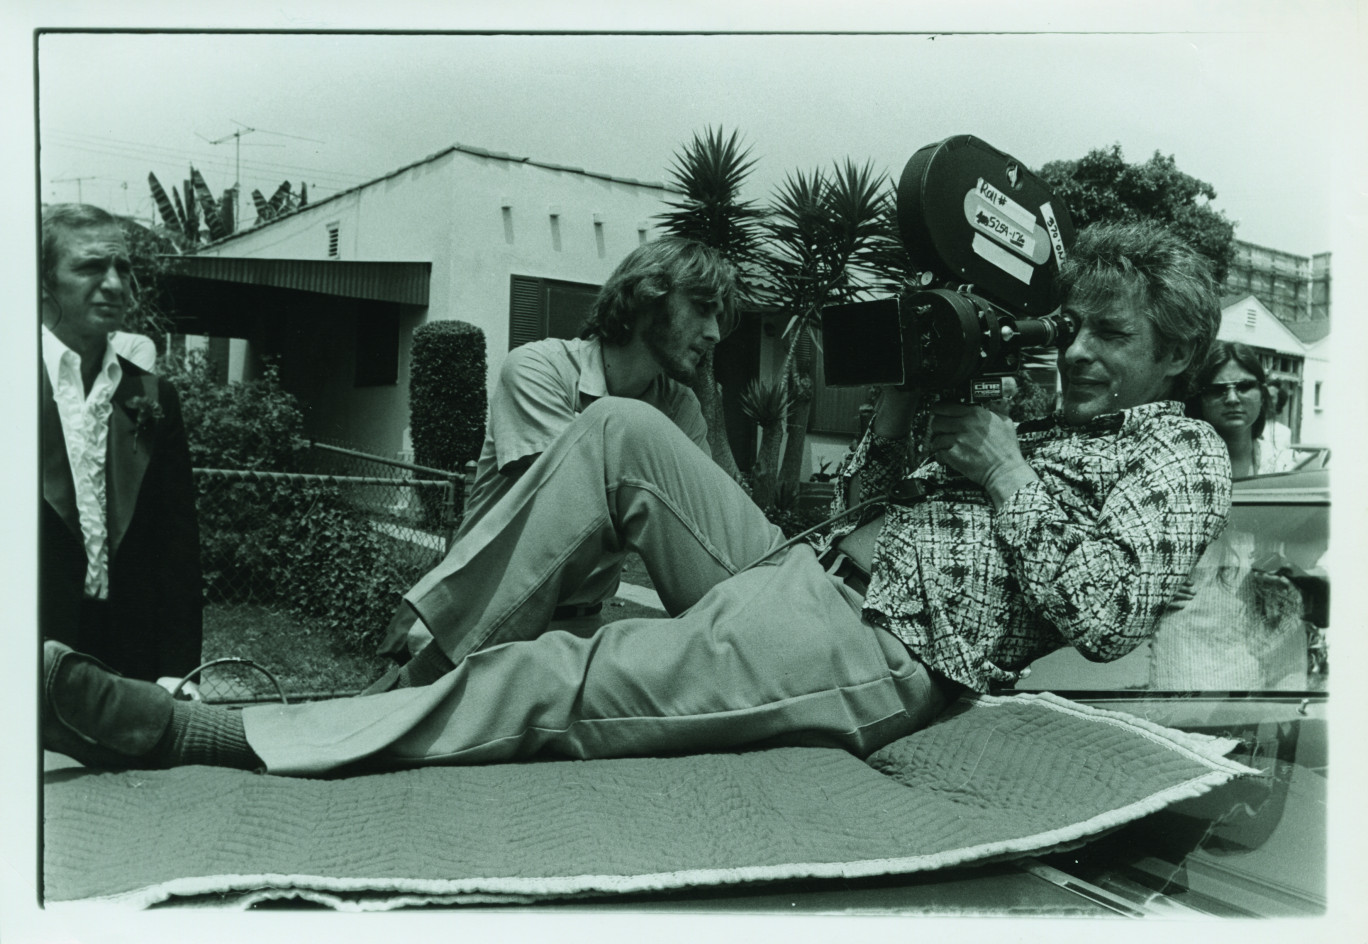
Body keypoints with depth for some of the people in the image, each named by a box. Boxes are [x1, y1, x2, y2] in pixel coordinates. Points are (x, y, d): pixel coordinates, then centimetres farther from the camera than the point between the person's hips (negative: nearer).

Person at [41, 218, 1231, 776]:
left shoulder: (1183, 456, 4)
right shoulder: (1049, 415, 25)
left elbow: (1106, 616, -15)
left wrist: (1004, 474, -11)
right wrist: (904, 413, 5)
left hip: (885, 655, -8)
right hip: (809, 573, 8)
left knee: (554, 686, -20)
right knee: (620, 427, -7)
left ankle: (192, 734, -17)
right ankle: (417, 652, -6)